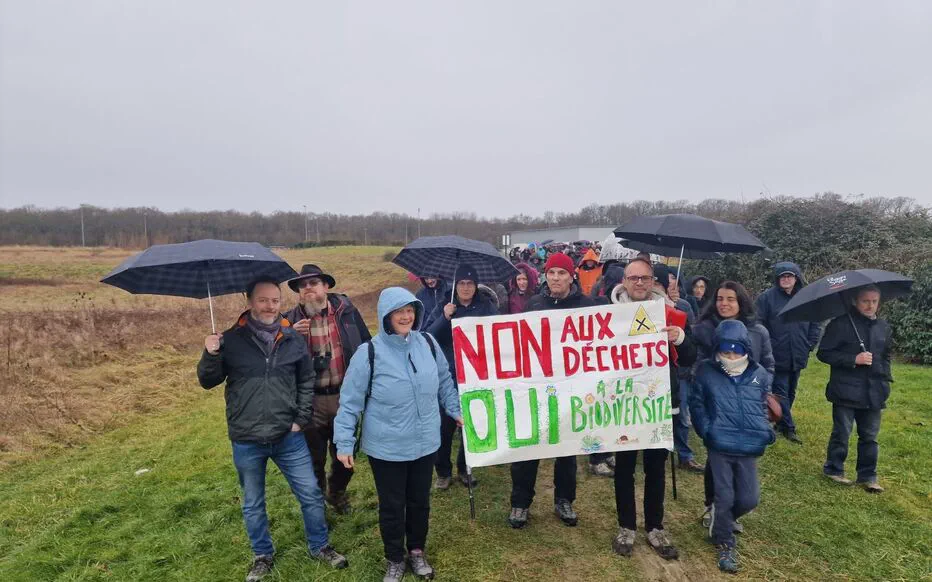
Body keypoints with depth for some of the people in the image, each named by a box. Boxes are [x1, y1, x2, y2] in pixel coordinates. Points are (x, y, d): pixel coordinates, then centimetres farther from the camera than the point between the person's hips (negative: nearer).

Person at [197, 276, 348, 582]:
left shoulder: (293, 340, -2)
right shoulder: (231, 339, -7)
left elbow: (307, 382, 8)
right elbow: (208, 382, -1)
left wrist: (302, 419, 1)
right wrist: (210, 355, -20)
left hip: (288, 437, 1)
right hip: (246, 441, -1)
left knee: (311, 495, 10)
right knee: (253, 504, 18)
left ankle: (320, 547, 34)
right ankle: (262, 555, 41)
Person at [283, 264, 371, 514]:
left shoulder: (346, 310, -5)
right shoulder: (291, 321, -6)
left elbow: (366, 345, 2)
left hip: (345, 397, 1)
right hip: (311, 401, -1)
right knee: (314, 459, 16)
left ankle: (337, 492, 49)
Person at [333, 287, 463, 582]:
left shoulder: (428, 343, -5)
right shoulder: (369, 353, -16)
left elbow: (444, 381, 11)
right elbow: (351, 401, -9)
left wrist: (456, 411, 10)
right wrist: (344, 443, -8)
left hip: (425, 443, 3)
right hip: (386, 448, -3)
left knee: (420, 501, 19)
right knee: (392, 506, 13)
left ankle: (417, 551, 44)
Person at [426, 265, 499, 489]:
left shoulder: (486, 306, 2)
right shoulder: (443, 307, 2)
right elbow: (429, 337, -6)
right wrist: (444, 318, -20)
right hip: (447, 376, -1)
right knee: (445, 426, 2)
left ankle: (464, 469, 30)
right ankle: (443, 472, 21)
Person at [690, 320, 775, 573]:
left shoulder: (759, 374, 5)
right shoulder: (706, 372, -5)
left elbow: (762, 407, 18)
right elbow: (696, 404, 0)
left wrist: (766, 431, 6)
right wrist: (706, 430, -10)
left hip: (749, 448, 3)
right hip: (720, 446, -3)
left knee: (749, 499, 7)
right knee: (724, 497, 2)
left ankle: (720, 522, 38)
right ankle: (725, 544, 24)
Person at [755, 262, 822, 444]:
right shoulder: (767, 297, -7)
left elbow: (815, 324, 11)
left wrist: (810, 345, 3)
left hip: (798, 356, 5)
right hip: (777, 356, -4)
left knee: (790, 392, 15)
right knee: (781, 392, -1)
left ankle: (781, 423, 29)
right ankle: (788, 428, 8)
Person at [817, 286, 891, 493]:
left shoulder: (884, 328, 11)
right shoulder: (841, 324, -8)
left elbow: (886, 357, 24)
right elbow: (823, 353, -10)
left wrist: (886, 379, 12)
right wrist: (854, 359, -18)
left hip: (874, 392, 5)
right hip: (846, 391, -5)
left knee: (870, 436, 11)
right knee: (841, 433, 3)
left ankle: (868, 475, 24)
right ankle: (833, 469, 19)